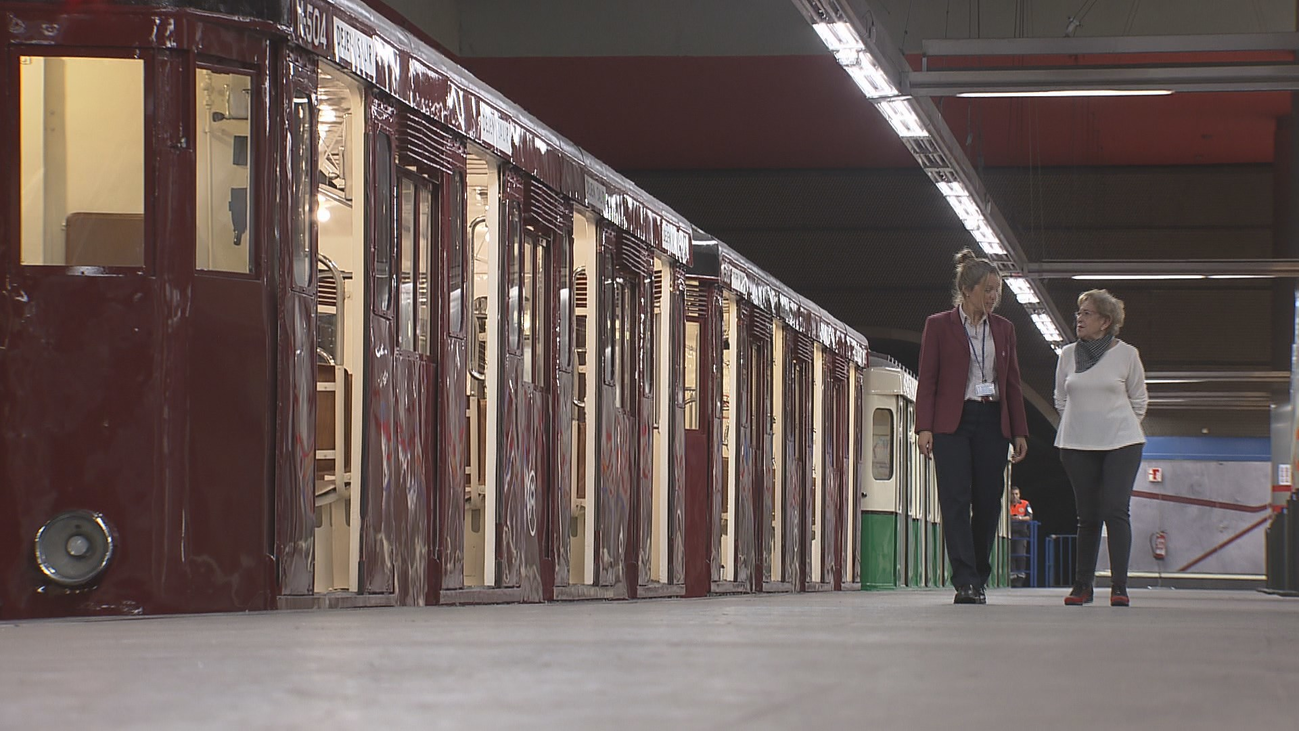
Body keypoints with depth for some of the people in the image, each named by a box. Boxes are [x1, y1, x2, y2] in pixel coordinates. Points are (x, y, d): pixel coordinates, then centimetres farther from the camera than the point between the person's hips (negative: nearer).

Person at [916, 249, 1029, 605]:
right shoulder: (939, 326, 2)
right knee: (956, 499, -11)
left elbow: (1013, 383, 14)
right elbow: (927, 380, -1)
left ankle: (979, 579, 11)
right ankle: (966, 582, -14)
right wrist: (924, 428, -9)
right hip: (952, 422, -4)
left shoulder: (1003, 329, 13)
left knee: (988, 502, 1)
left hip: (992, 422, 4)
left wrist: (1019, 431, 8)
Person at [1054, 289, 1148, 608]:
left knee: (1115, 511, -11)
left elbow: (1139, 400, 9)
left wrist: (1120, 427, 5)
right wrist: (1078, 425, 11)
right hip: (1077, 445, 2)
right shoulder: (1068, 355, 7)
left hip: (1121, 443, -2)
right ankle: (1082, 585, 11)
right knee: (1087, 515, 4)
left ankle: (1119, 586, -10)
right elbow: (1060, 399, 18)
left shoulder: (1126, 355, 0)